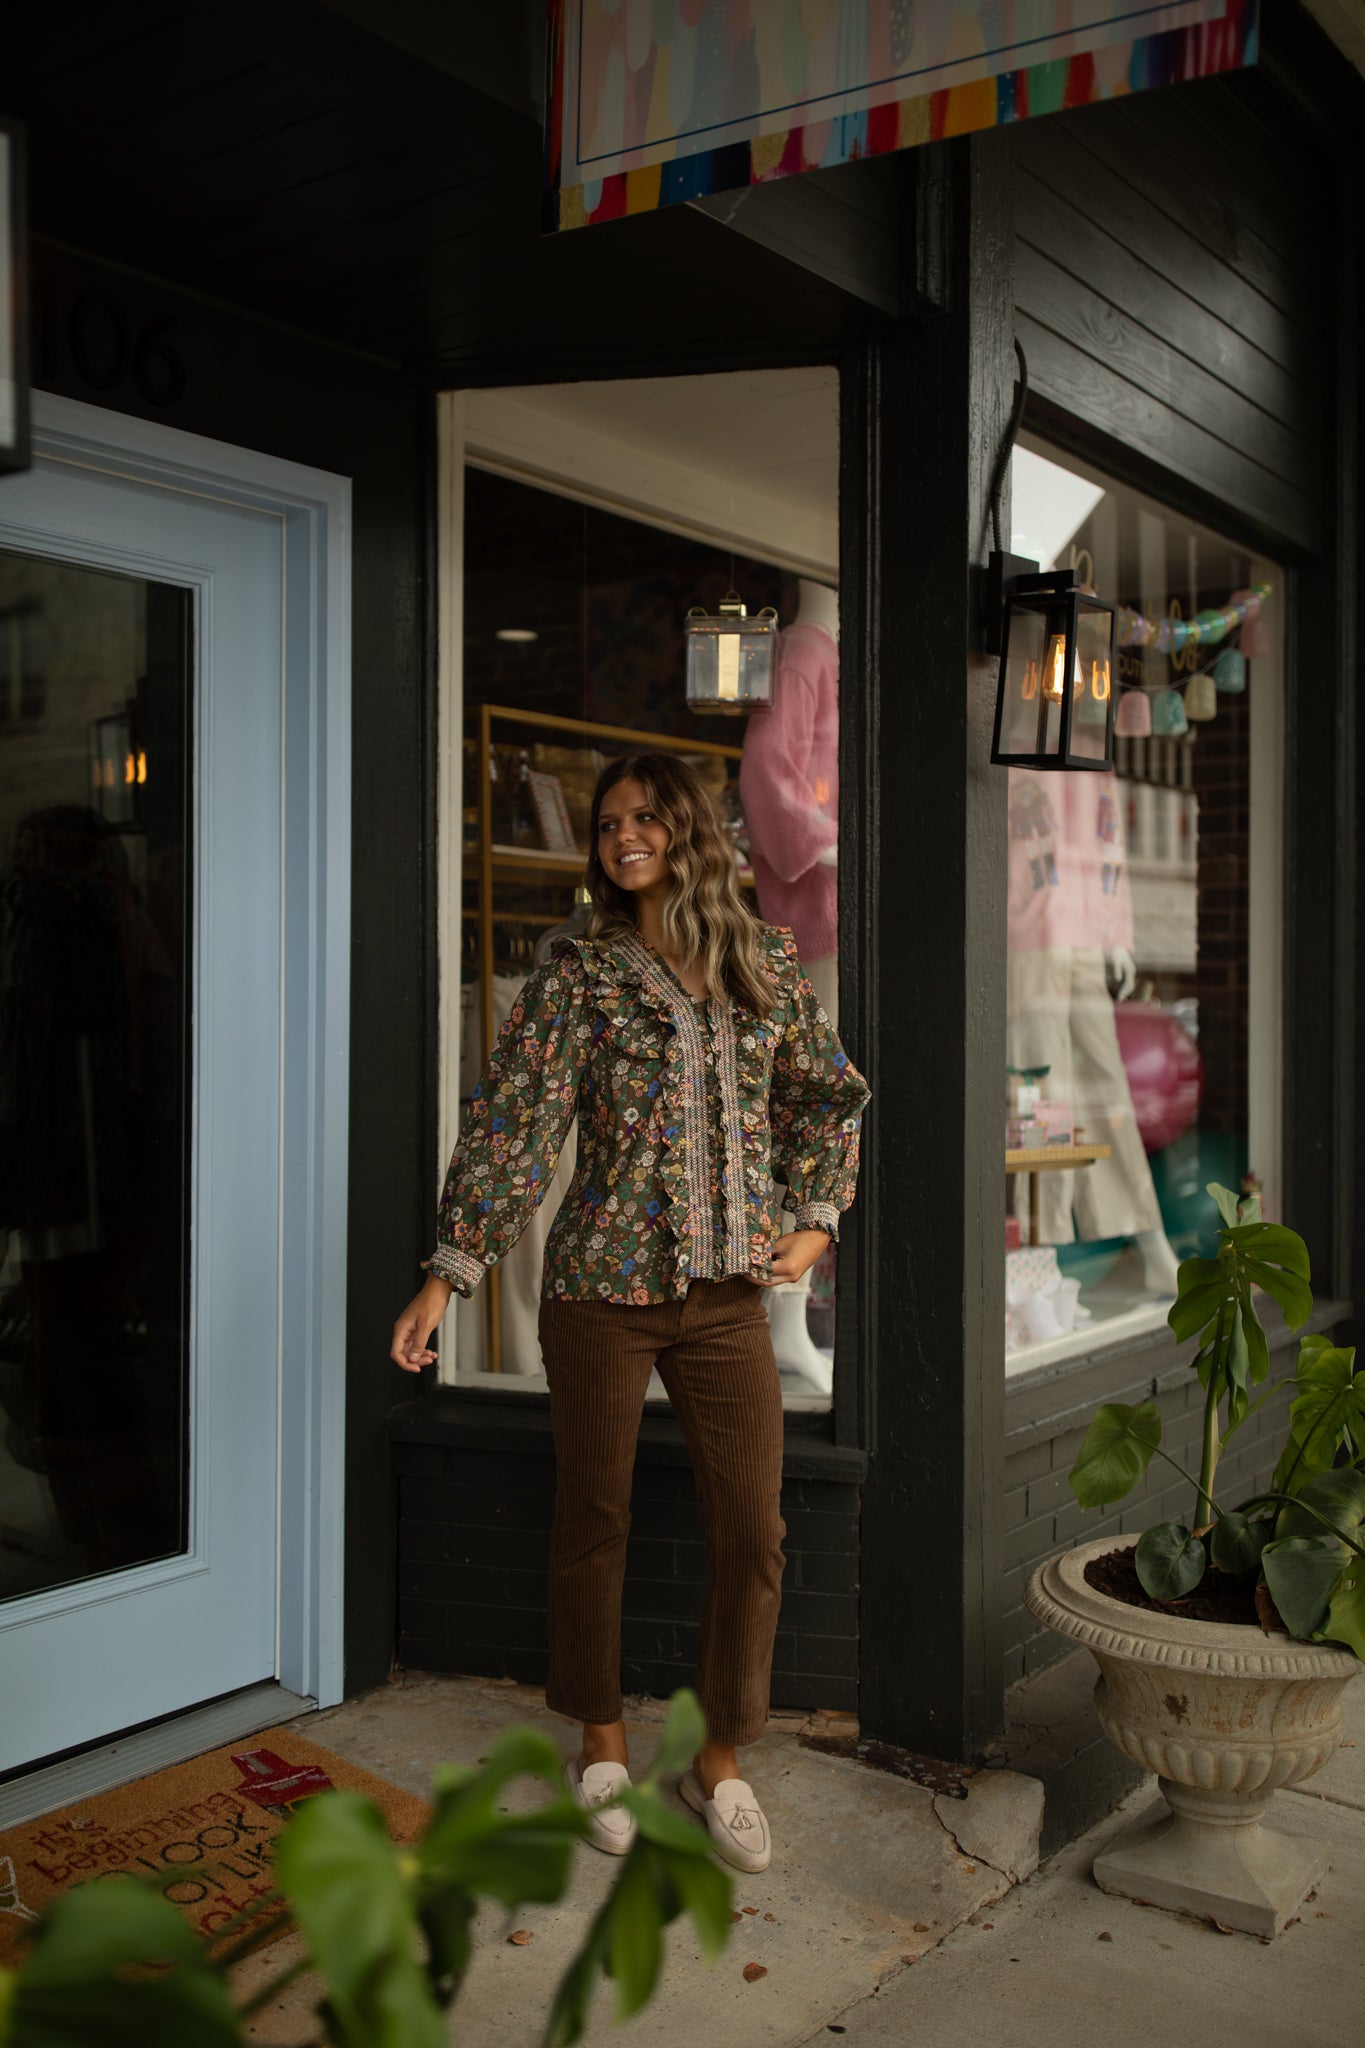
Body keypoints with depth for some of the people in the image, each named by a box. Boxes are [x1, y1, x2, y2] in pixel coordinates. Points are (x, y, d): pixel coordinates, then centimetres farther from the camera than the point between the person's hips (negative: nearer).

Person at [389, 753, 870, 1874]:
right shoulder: (580, 971, -1)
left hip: (728, 1288, 2)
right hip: (603, 1281, -2)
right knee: (594, 1518, 10)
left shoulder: (767, 962, 6)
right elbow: (515, 1117, -6)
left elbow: (830, 1095, 17)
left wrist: (816, 1219, 5)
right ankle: (602, 1742, 31)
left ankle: (720, 1760, 24)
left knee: (754, 1532, 3)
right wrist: (447, 1273, -11)